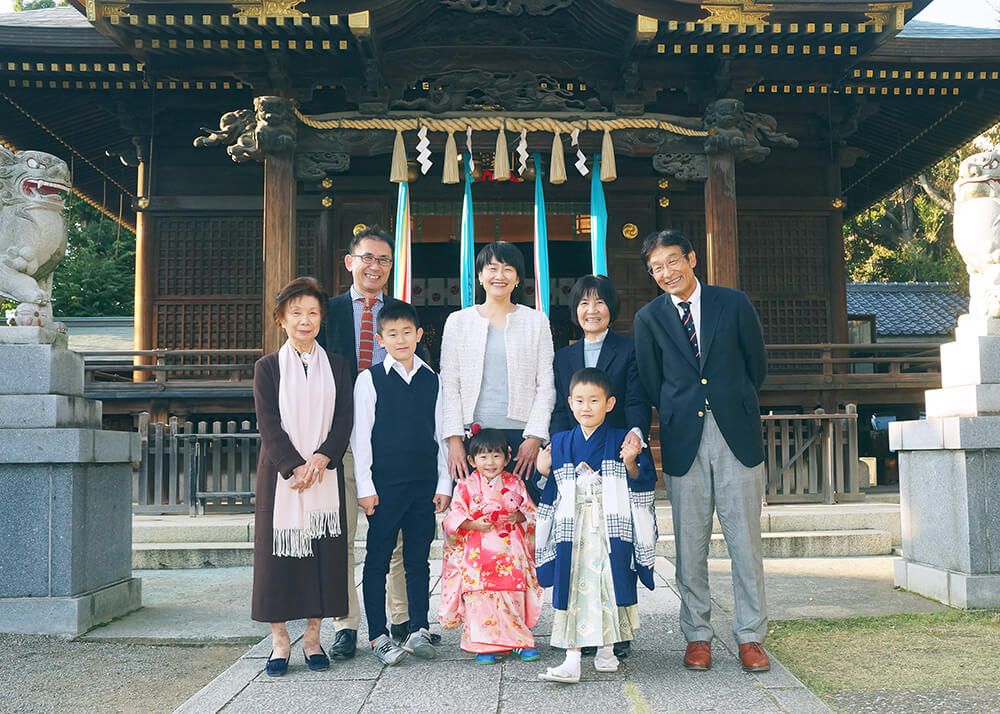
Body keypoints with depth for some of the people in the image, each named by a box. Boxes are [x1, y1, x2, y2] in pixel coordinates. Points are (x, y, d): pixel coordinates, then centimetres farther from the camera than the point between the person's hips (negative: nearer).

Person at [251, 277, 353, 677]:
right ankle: (279, 641, 9)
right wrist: (296, 467, -15)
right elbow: (269, 425, -4)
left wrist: (321, 458, -13)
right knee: (278, 548, -1)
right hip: (280, 475, -2)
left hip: (325, 475, 2)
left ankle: (313, 637, 13)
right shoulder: (268, 367, 4)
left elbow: (344, 420, 3)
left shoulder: (336, 366, 10)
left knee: (323, 551, 2)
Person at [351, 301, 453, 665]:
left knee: (418, 560, 10)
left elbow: (440, 433, 9)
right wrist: (365, 487, -8)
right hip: (384, 484, -3)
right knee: (378, 560, 3)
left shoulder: (432, 380, 7)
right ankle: (378, 635, 12)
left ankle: (418, 631, 19)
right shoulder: (370, 379, -2)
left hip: (424, 484, 3)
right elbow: (360, 435, -4)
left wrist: (444, 484, 5)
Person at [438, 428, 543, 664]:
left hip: (510, 552, 1)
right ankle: (485, 646, 5)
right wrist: (474, 524, -15)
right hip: (477, 554, -1)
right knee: (480, 599, -4)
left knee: (513, 596, 2)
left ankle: (519, 641, 14)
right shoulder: (466, 487, 3)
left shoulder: (515, 484, 9)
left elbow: (531, 512, 12)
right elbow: (454, 518, 0)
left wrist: (518, 516, -8)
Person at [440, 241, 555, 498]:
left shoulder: (536, 321, 8)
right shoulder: (458, 321, 10)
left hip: (522, 433, 0)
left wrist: (535, 437, -4)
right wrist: (454, 438, -4)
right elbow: (449, 385, 5)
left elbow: (545, 385, 5)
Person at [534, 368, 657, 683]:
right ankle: (572, 660, -1)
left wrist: (630, 464, -16)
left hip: (611, 531, -1)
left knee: (610, 586, 1)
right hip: (572, 531, 2)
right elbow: (551, 493, 12)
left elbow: (644, 485, 0)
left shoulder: (622, 441, 1)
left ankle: (606, 650, 21)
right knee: (572, 589, -3)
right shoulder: (559, 444, 8)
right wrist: (543, 472, -5)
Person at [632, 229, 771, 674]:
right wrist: (676, 417, 6)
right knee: (690, 544, 5)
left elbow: (757, 364, 10)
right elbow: (651, 385, 8)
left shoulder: (733, 303, 4)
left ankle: (750, 637, 13)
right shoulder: (649, 318, 5)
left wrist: (733, 406, 12)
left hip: (736, 435, 0)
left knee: (745, 540, 2)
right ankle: (697, 636, 16)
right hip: (683, 439, 1)